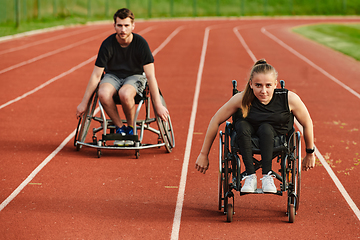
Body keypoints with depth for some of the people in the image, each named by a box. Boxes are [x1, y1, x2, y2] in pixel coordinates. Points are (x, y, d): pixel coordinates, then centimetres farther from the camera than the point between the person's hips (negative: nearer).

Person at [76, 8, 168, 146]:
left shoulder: (141, 43, -18)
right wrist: (84, 103, -10)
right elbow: (96, 75, -10)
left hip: (135, 76, -1)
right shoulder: (108, 44, -16)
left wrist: (158, 105, -21)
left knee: (125, 94, -37)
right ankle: (120, 128, -12)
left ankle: (131, 128, -10)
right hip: (113, 76, 2)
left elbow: (150, 75, -17)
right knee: (103, 94, -34)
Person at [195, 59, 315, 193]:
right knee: (241, 125, -31)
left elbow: (307, 124, -7)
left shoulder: (290, 99, -24)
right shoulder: (242, 99, -23)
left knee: (265, 128, -32)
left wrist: (310, 153, 4)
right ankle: (250, 176, -30)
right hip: (246, 141, 1)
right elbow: (215, 121, -12)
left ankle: (267, 176, -29)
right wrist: (203, 155, -7)